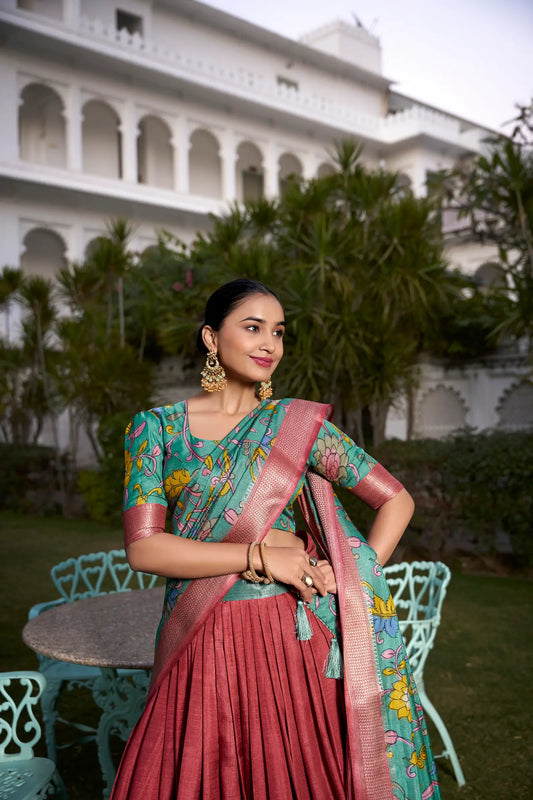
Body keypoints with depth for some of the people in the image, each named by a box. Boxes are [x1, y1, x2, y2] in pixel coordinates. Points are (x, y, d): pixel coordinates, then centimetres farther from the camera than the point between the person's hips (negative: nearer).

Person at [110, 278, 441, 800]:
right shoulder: (155, 428, 1)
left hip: (293, 636, 0)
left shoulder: (298, 424, 2)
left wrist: (356, 576, -9)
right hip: (200, 646, 0)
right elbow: (142, 547, -8)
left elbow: (396, 500, 6)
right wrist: (260, 556, -14)